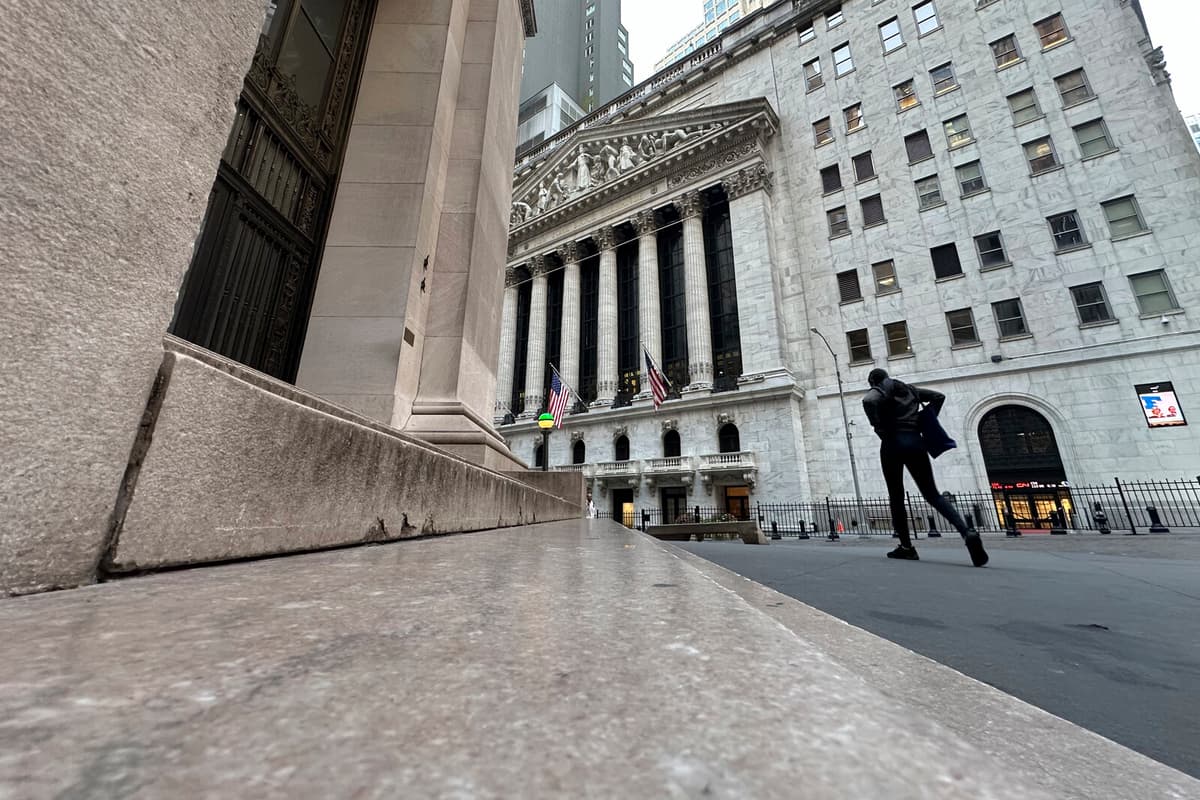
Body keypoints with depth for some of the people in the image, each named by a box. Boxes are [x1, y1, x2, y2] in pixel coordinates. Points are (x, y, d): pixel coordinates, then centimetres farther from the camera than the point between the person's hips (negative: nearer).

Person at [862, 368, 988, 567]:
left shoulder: (878, 391, 3)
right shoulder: (909, 389, 21)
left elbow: (869, 401, -21)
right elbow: (939, 396, 22)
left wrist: (879, 429, -11)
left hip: (893, 443, -5)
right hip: (915, 442, 5)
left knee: (896, 495, 4)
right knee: (932, 494, 8)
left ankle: (906, 547, 5)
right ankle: (967, 533, -14)